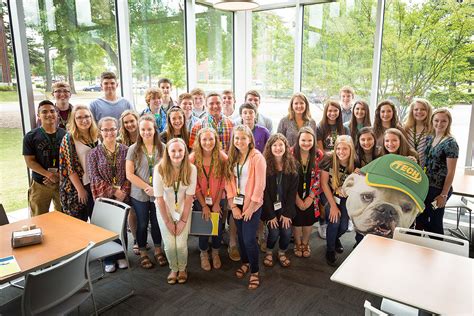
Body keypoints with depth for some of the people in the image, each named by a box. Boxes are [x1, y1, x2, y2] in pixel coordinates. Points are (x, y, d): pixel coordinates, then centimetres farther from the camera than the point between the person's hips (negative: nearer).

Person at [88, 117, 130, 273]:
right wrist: (114, 191, -13)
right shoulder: (94, 153, -1)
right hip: (104, 197, -1)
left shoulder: (125, 150, 2)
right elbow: (94, 177, -6)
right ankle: (109, 259, 21)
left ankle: (121, 256, 27)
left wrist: (123, 191, -12)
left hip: (123, 196, 1)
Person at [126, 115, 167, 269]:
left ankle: (158, 250, 35)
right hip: (140, 194, -1)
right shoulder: (133, 149, -5)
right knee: (142, 224, 12)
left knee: (157, 222, 14)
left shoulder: (163, 148, -2)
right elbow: (129, 174, -7)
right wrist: (147, 187, -14)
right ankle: (142, 253, 31)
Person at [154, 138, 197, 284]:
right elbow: (159, 198, -13)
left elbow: (189, 196, -12)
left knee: (181, 244, -7)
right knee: (169, 245, -4)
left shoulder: (191, 169, -18)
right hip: (165, 210, 0)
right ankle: (173, 269, 28)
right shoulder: (160, 169, -20)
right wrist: (167, 221, -9)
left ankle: (182, 268, 25)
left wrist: (183, 220, -10)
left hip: (183, 210, 0)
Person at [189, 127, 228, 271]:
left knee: (218, 227, 10)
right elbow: (195, 185, -11)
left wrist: (217, 203, -7)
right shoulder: (193, 158, -15)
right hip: (201, 200, -1)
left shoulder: (223, 158, -14)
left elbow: (223, 182, -7)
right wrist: (204, 205, -9)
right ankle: (204, 254, 37)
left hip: (219, 200, 1)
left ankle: (215, 253, 38)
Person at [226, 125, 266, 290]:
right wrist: (233, 206, -6)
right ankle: (245, 263, 37)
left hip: (252, 204, -5)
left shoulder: (257, 157, -12)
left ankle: (254, 272, 13)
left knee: (249, 239, -6)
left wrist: (250, 208, -14)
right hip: (237, 203, 5)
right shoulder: (232, 157, 5)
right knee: (241, 236, 14)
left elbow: (260, 185, -15)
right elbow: (229, 182, 2)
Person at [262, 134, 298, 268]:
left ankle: (282, 253, 22)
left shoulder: (292, 165, -3)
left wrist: (287, 213, -10)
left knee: (286, 231, -10)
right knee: (274, 232, -12)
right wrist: (271, 214, -13)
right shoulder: (265, 165, -10)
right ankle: (269, 252, 20)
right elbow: (264, 192, -10)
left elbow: (293, 191, -4)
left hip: (285, 206, 2)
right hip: (270, 206, -2)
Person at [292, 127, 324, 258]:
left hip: (311, 195, 2)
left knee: (309, 220, 11)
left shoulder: (319, 155, -7)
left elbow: (318, 178, -5)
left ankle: (305, 243, 38)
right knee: (297, 220, 8)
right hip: (295, 196, -1)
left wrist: (310, 197, -9)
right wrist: (297, 199, -11)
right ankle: (297, 244, 35)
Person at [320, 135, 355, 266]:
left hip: (346, 199, 3)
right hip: (330, 197, -2)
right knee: (334, 221, -22)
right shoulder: (329, 161, -21)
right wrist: (333, 205, -15)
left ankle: (335, 238, 32)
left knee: (344, 226, -8)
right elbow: (324, 184, -16)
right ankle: (330, 250, 6)